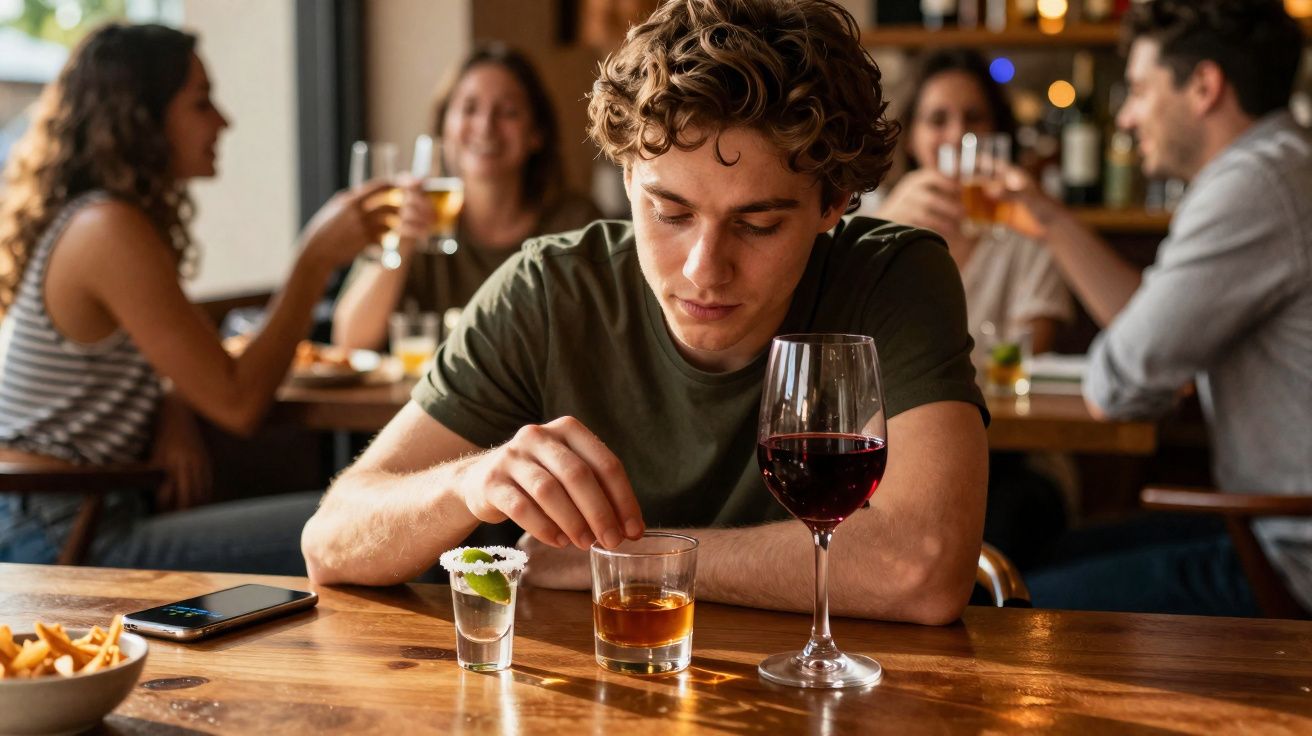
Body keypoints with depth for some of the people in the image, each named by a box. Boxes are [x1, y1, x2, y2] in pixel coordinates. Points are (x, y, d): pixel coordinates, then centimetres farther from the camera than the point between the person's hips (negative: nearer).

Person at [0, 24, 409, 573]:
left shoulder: (85, 221, 13)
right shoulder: (109, 230, -17)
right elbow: (237, 402, -16)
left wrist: (175, 420, -3)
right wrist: (317, 258, -11)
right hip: (52, 543, -10)